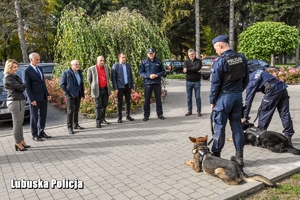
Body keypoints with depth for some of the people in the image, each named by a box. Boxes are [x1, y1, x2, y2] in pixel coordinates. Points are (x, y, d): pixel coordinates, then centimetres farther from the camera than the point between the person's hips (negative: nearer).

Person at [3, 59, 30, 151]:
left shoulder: (14, 77, 17)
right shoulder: (8, 78, -12)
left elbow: (22, 87, 14)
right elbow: (20, 87, -15)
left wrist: (22, 86, -6)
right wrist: (26, 84, 2)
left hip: (20, 101, 9)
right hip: (14, 102, -9)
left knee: (20, 123, 13)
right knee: (16, 123, -2)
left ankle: (22, 141, 21)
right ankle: (18, 144, 7)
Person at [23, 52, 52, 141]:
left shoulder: (40, 69, 12)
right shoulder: (27, 71, -9)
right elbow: (27, 86, -12)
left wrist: (47, 94, 9)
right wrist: (32, 99, -17)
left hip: (43, 97, 7)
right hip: (35, 98, -7)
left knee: (43, 115, 13)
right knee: (34, 117, 5)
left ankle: (41, 132, 25)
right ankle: (34, 135, 15)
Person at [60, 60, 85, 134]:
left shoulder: (80, 72, 9)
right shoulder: (66, 73, -9)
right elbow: (62, 84, -8)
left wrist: (82, 93, 10)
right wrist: (67, 93, -12)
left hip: (78, 94, 6)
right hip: (70, 95, -6)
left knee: (76, 110, 14)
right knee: (70, 111, -4)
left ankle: (76, 125, 25)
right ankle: (69, 127, 2)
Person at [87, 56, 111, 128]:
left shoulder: (106, 68, 6)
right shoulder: (91, 69, -6)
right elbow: (89, 79, 4)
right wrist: (94, 87, 7)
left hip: (105, 89, 4)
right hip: (97, 90, -4)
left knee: (104, 105, 12)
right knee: (98, 106, -4)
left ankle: (102, 119, 27)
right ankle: (98, 122, 1)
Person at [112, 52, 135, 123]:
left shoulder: (128, 65, 9)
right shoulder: (115, 66, -3)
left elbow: (131, 77, 12)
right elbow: (113, 78, -6)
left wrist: (132, 87, 7)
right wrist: (115, 88, -12)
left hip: (128, 86, 4)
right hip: (120, 87, -4)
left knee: (128, 101, 9)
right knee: (120, 102, 1)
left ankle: (128, 115, 21)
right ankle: (119, 117, 8)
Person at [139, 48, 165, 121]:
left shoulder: (158, 61, 6)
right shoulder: (144, 62, 4)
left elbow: (163, 71, 7)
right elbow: (141, 72, 1)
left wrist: (156, 75, -12)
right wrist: (149, 76, -14)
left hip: (157, 83, 1)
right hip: (147, 83, -1)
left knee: (158, 99, 7)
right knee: (147, 100, 2)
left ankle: (160, 114, 18)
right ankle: (146, 115, 10)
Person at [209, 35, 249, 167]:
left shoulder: (220, 61, -16)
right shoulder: (241, 58, 4)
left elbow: (215, 83, -13)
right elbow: (246, 79, 10)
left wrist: (212, 100, -3)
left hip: (224, 97, -6)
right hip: (238, 95, 6)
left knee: (219, 126, 3)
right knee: (237, 125, 12)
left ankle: (216, 155, 13)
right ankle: (239, 156, 18)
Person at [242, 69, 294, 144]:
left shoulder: (250, 82, 1)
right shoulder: (256, 72, 22)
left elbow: (249, 100, 1)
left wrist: (245, 117, 7)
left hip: (273, 90, -8)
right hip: (282, 88, 8)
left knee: (264, 112, 5)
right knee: (285, 113, 7)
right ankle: (288, 136, 11)